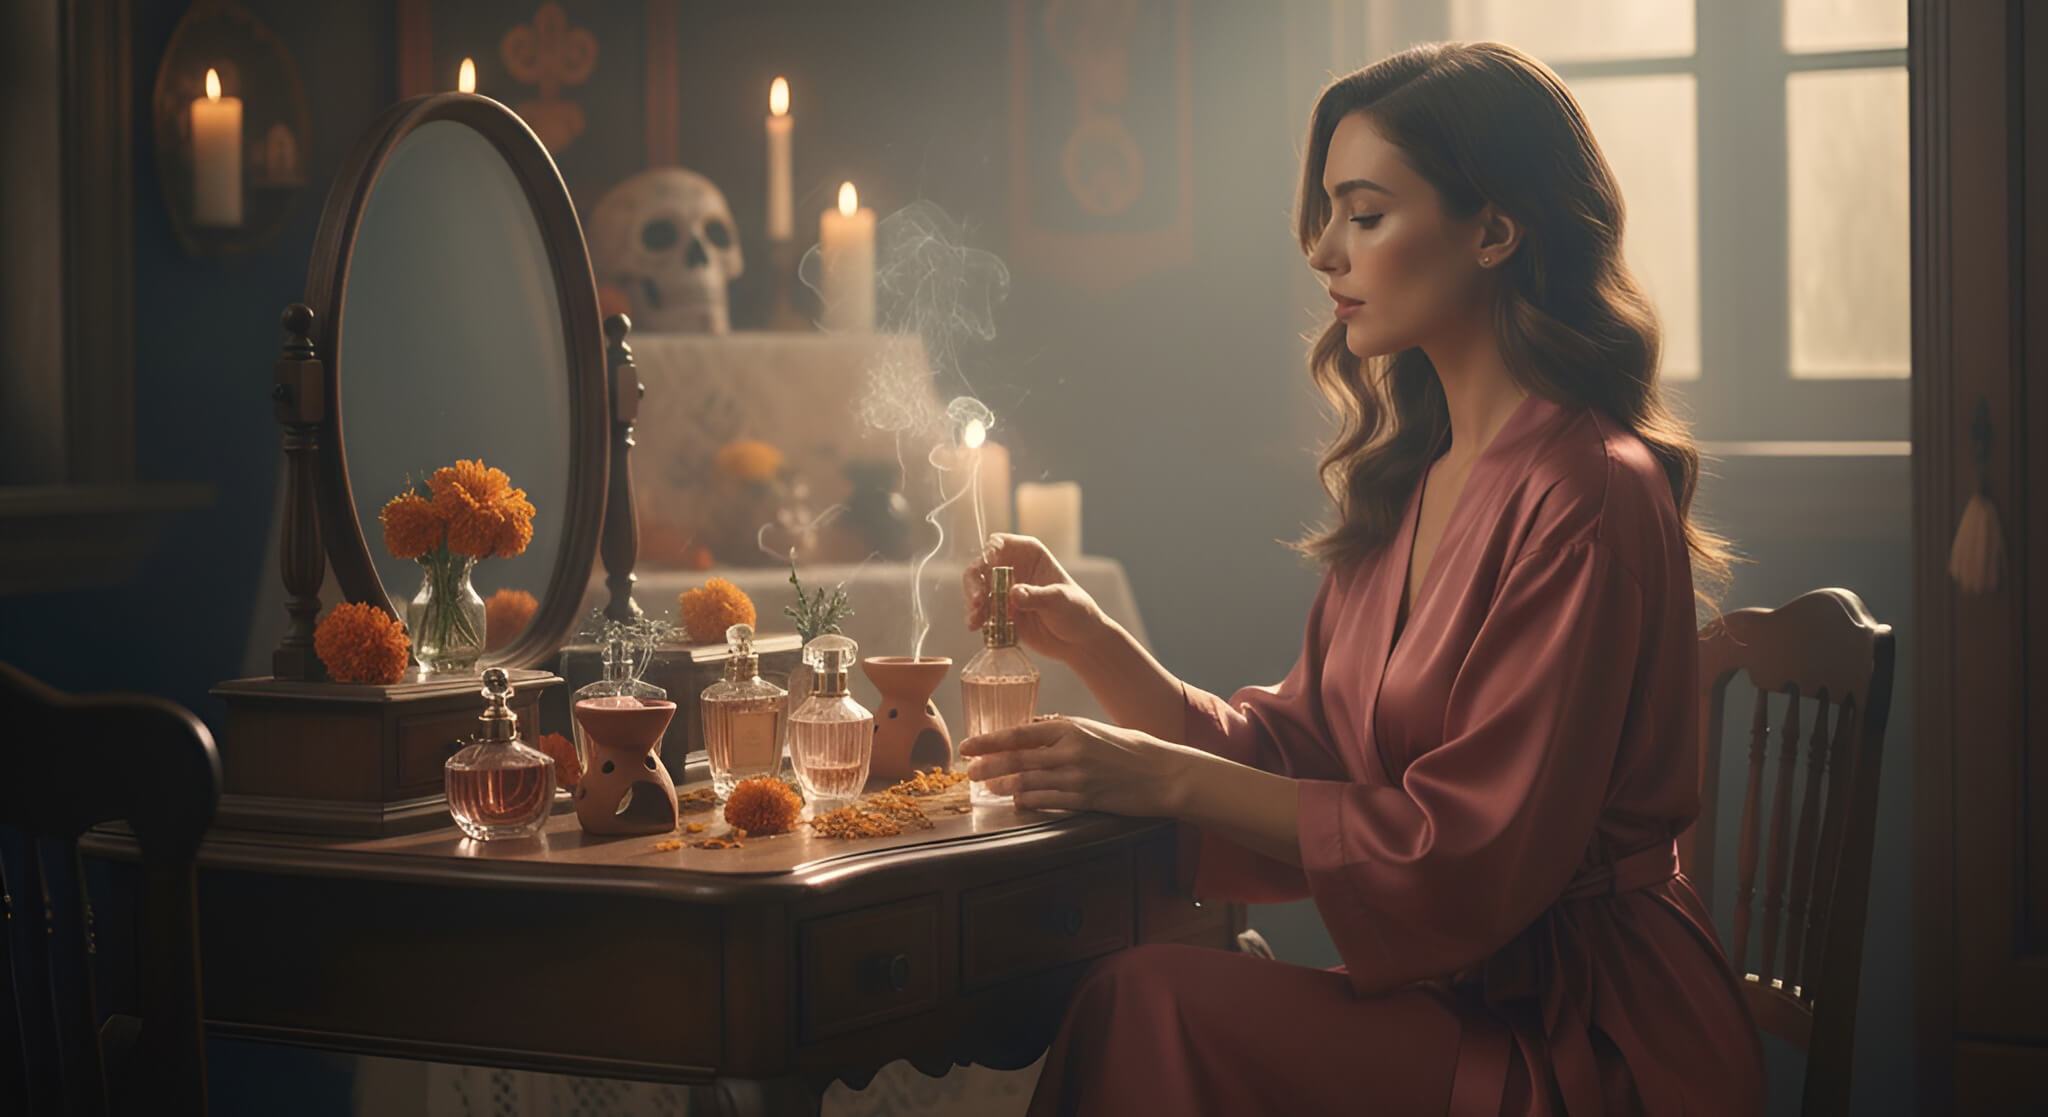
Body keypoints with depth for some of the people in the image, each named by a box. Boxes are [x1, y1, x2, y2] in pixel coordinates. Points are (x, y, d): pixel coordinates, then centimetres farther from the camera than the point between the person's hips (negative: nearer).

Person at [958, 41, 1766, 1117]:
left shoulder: (1587, 496, -16)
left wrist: (1171, 778, -16)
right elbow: (1296, 750, 11)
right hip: (1453, 1001, 7)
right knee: (1139, 997, -16)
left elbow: (1478, 849, -18)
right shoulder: (1408, 482, 12)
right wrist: (1086, 639, -1)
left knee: (1158, 1003, -22)